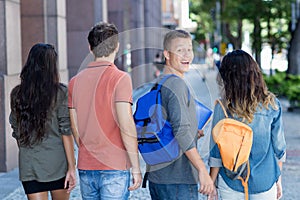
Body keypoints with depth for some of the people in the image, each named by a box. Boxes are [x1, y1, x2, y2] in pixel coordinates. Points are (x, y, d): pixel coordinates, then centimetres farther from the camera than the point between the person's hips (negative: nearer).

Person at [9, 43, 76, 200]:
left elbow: (16, 132, 9)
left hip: (29, 165, 2)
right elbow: (66, 132, -9)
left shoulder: (17, 94, 2)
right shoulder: (60, 93, -8)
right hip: (57, 163, -2)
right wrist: (71, 167, -6)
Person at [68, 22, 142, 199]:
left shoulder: (75, 81, 8)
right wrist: (136, 167, -10)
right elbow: (126, 125, -16)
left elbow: (75, 128, 10)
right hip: (114, 167, -5)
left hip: (85, 167, 5)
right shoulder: (120, 78, -9)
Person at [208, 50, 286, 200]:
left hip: (231, 183, -1)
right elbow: (279, 147, 1)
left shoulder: (223, 107, -13)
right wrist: (278, 179, 14)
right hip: (265, 181, 1)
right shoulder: (272, 104, -7)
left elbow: (216, 152, -9)